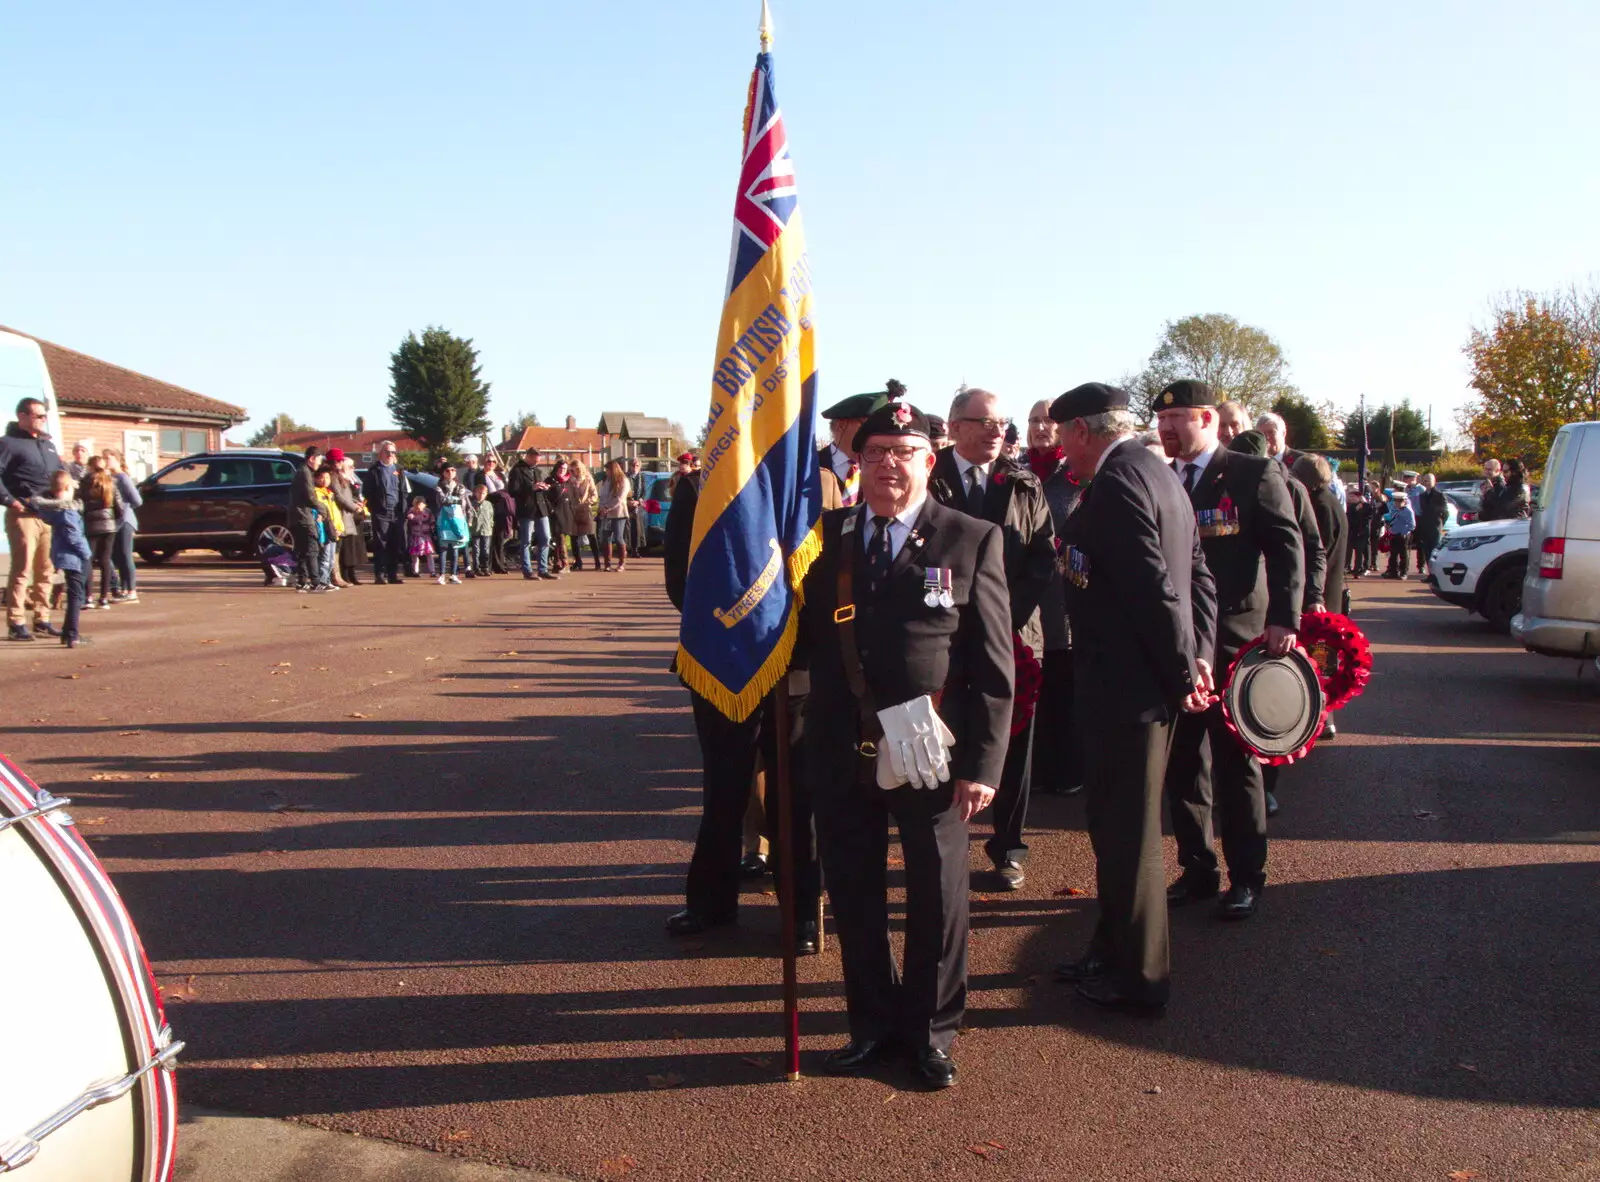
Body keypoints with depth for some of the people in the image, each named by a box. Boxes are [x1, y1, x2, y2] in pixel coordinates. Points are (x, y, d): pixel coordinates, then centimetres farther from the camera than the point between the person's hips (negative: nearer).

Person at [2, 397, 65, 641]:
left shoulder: (48, 445, 21)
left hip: (49, 516, 7)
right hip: (23, 515, -7)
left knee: (45, 570, 9)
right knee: (22, 569, -8)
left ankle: (42, 619, 16)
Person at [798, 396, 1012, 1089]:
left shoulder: (973, 541, -3)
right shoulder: (824, 537, 5)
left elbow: (994, 667, -5)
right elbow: (804, 640, 5)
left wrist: (983, 764, -9)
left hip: (929, 759, -2)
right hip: (842, 754, 3)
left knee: (936, 899, 11)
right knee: (854, 896, 14)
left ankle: (932, 1030, 33)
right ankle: (873, 1021, 35)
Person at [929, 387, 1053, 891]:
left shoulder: (1024, 485, 8)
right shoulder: (927, 480, -1)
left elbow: (1044, 555, 3)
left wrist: (1010, 612, -9)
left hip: (1013, 632, 3)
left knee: (1012, 743, 9)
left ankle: (1008, 847, 22)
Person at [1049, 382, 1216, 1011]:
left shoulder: (1117, 481, -18)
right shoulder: (1156, 474, 14)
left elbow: (1153, 587, -24)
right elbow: (1199, 576, 14)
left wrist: (1183, 671, -15)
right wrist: (1198, 657, 7)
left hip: (1126, 689, -10)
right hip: (1149, 683, 10)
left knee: (1125, 834, 3)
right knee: (1121, 826, 20)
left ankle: (1138, 977, 18)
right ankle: (1114, 952, 35)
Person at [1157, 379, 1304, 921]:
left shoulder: (1254, 474, -2)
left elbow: (1286, 547, -6)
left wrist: (1283, 619, -15)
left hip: (1233, 640, -4)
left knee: (1235, 761, 4)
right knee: (1181, 761, 10)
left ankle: (1246, 876, 17)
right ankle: (1197, 869, 23)